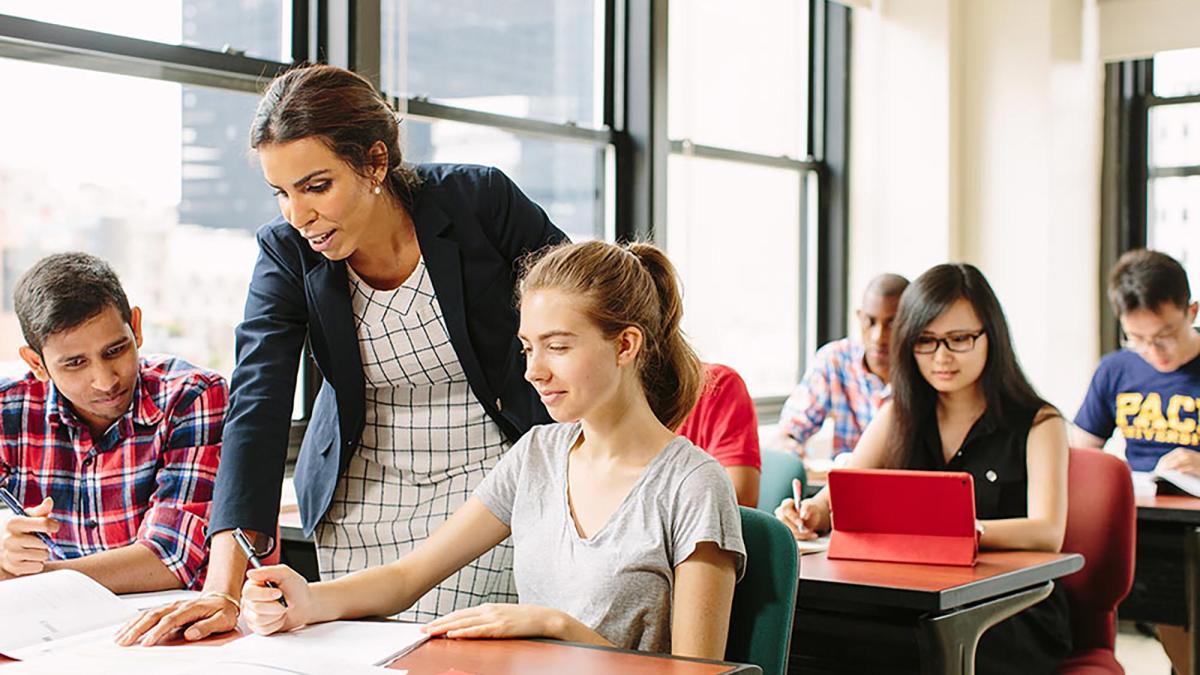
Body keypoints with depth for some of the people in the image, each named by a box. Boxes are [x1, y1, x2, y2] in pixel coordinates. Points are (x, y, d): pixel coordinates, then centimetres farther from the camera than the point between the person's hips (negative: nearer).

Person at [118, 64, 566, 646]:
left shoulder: (478, 200, -17)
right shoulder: (285, 251, -12)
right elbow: (255, 412, -20)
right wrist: (223, 591, -30)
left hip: (489, 478, -2)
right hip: (358, 498, 2)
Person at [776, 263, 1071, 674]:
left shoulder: (1037, 424, 1)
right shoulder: (899, 418, 14)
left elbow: (1048, 533, -15)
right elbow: (834, 500, 7)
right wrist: (809, 515, -19)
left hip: (1014, 621, -3)